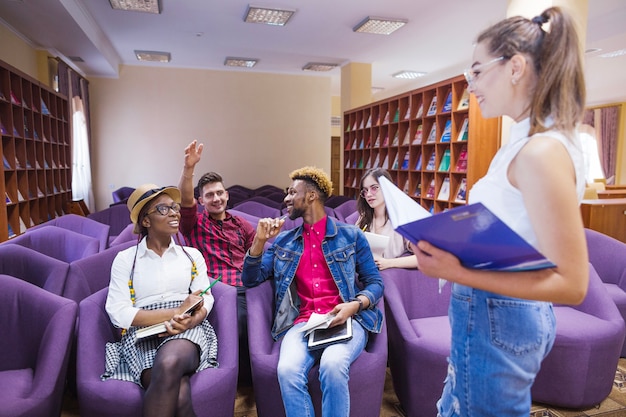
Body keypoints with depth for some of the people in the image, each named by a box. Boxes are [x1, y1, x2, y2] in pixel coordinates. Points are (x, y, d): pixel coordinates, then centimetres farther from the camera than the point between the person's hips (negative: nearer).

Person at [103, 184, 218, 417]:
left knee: (169, 364, -36)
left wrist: (192, 319, -19)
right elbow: (118, 314, -3)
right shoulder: (125, 259, 7)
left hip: (188, 331, 2)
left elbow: (206, 299, 6)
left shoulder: (192, 255, 14)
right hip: (142, 336, -1)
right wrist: (176, 312, -12)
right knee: (180, 397, -32)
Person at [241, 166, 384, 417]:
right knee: (288, 370, -30)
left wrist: (355, 305, -13)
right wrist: (260, 241, -1)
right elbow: (250, 279, 13)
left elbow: (375, 282, 7)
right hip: (302, 323, 2)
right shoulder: (283, 242, 17)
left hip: (347, 320, -2)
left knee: (332, 365, -34)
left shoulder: (351, 235, 9)